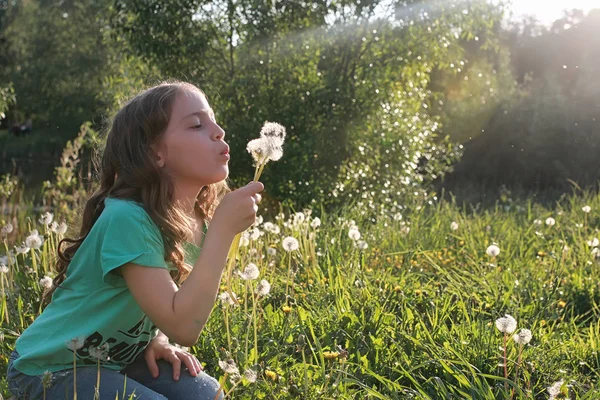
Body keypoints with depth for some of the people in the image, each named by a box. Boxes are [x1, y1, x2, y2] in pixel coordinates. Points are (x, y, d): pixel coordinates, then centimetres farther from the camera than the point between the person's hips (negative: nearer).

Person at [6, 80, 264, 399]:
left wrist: (158, 341, -7)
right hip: (51, 369, -7)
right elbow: (184, 327, -34)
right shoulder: (127, 218, -29)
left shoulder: (195, 221, -6)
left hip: (117, 359, 7)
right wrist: (223, 228, -34)